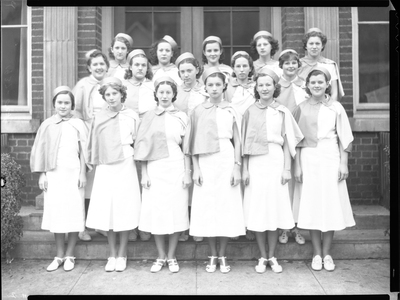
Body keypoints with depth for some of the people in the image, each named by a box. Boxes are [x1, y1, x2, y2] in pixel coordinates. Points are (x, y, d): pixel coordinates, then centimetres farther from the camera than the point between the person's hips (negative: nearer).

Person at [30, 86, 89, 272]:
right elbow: (40, 151, 8)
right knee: (55, 213, 4)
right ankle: (59, 255, 16)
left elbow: (84, 151, 2)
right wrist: (41, 174, 3)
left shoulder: (78, 124, 3)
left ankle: (69, 255, 12)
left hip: (73, 173, -1)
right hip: (53, 173, 2)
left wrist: (83, 173, -4)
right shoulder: (47, 125, 8)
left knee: (74, 213, 0)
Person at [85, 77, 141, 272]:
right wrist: (92, 162, 9)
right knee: (107, 211, 2)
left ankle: (122, 255, 15)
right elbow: (93, 145, 12)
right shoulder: (98, 118, 8)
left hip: (126, 167, -2)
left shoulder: (132, 116, 3)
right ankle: (112, 255, 17)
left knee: (125, 211, 1)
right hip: (105, 168, 2)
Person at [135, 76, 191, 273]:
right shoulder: (148, 117, 8)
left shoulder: (181, 117, 7)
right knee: (155, 211, 2)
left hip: (176, 168, 0)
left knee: (176, 211, 1)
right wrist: (144, 174, 0)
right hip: (154, 169, 1)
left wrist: (187, 173, -2)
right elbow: (143, 147, 6)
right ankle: (160, 257, 17)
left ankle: (171, 257, 16)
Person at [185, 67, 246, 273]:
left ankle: (222, 256, 15)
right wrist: (195, 169, -2)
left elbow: (237, 141, 5)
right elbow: (194, 142, 5)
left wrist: (237, 167, -3)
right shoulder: (198, 111, 6)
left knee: (227, 206, 1)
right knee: (207, 208, 1)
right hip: (206, 163, 0)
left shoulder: (231, 110, 7)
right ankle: (213, 256, 15)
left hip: (226, 162, 0)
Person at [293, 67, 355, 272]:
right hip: (309, 159, 0)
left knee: (331, 203, 2)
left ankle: (327, 253, 16)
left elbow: (344, 139, 4)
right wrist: (297, 166, -1)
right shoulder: (301, 109, 4)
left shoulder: (336, 108, 4)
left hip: (331, 159, 0)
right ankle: (316, 253, 15)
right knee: (311, 205, 2)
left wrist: (344, 163, -2)